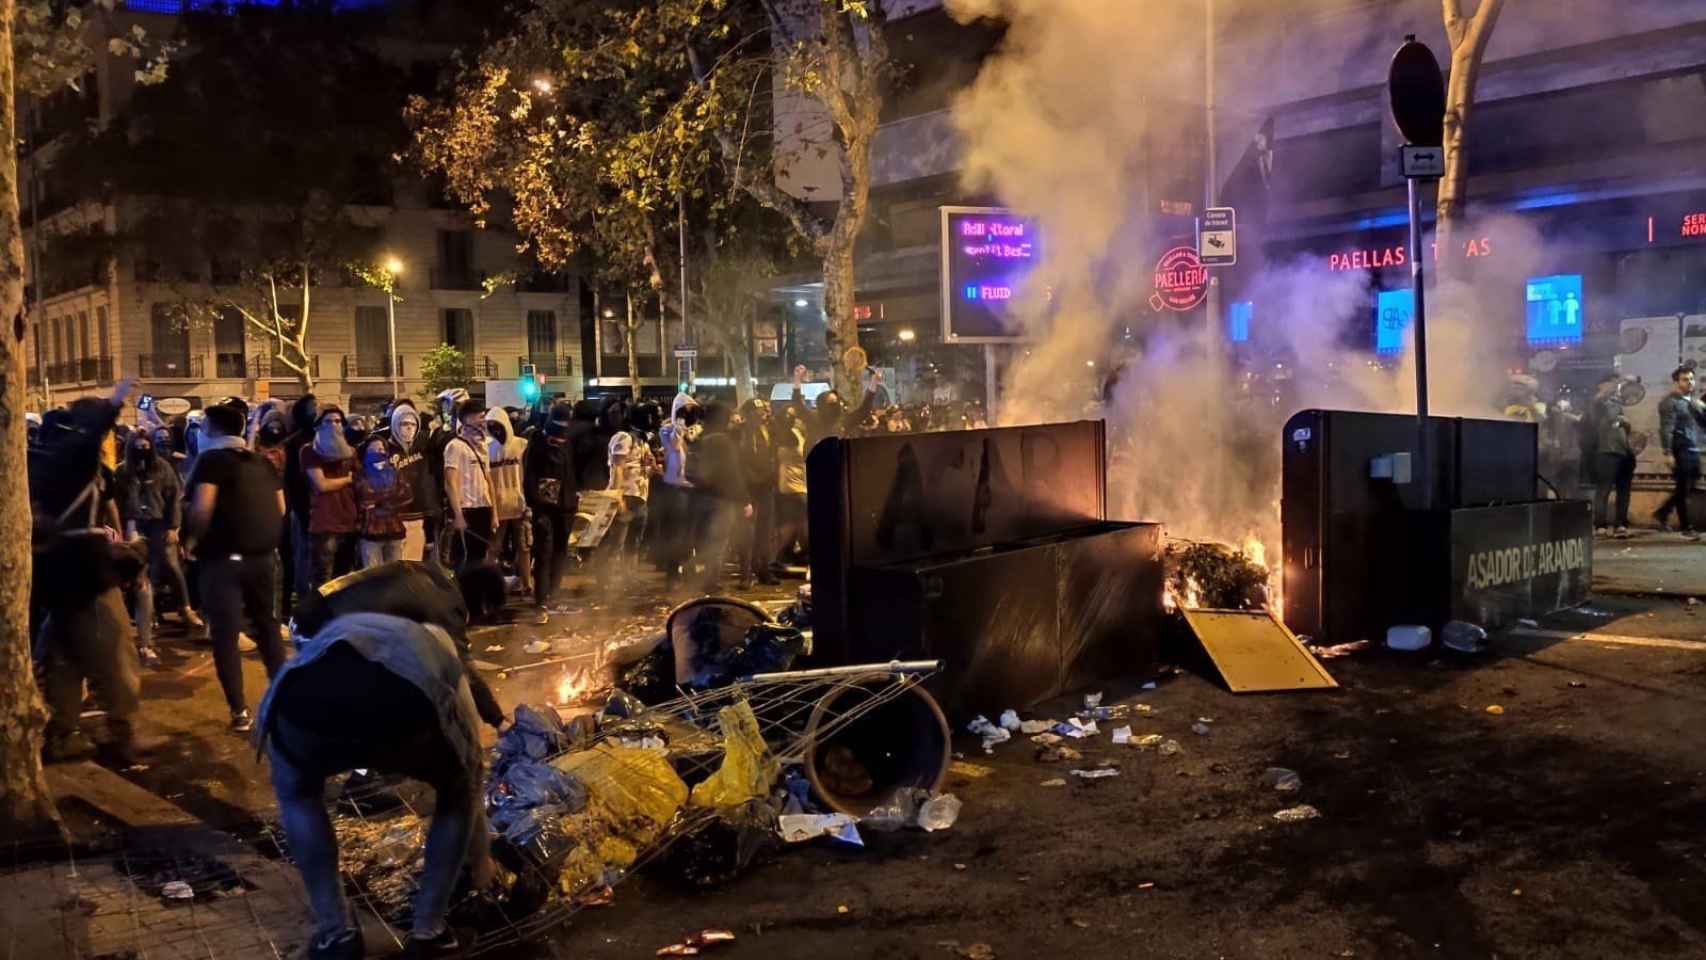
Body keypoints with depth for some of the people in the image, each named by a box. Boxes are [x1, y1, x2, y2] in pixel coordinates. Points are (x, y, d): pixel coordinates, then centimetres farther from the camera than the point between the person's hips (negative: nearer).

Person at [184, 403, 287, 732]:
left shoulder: (211, 459, -6)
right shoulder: (261, 461, 12)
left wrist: (192, 540, -4)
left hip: (224, 556, -6)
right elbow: (280, 508, 12)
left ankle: (240, 711, 1)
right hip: (262, 554, 6)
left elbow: (202, 507, -19)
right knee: (266, 624, 19)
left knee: (224, 634, 1)